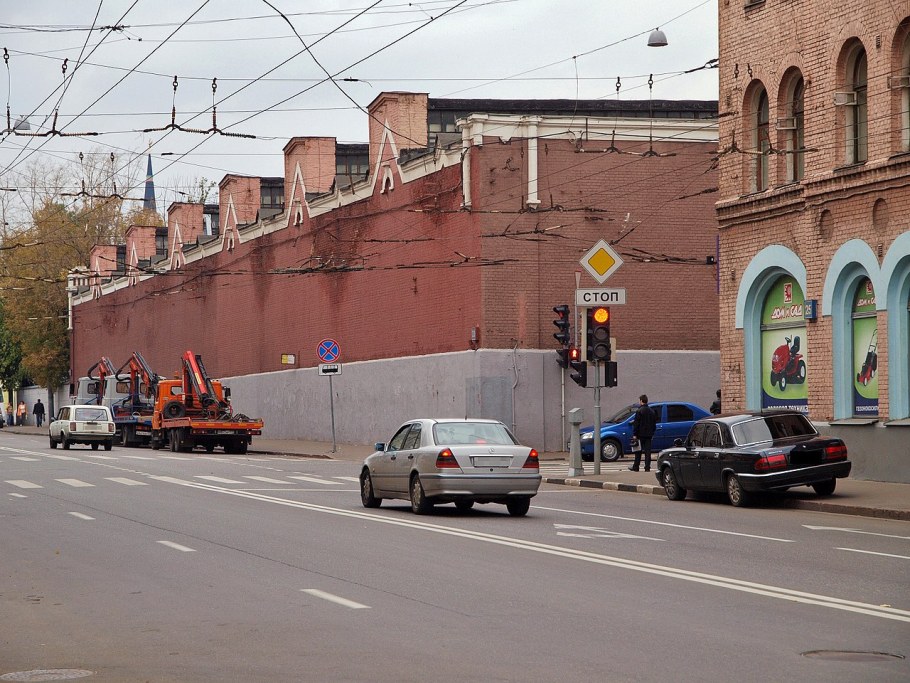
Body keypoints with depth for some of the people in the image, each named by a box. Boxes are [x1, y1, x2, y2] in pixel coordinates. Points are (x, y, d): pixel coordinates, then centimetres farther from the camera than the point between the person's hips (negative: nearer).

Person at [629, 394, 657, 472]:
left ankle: (636, 467, 9)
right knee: (648, 451, 4)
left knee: (638, 451, 3)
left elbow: (636, 424, -14)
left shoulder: (639, 411, -11)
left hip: (641, 434, -5)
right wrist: (652, 433, 21)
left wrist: (634, 434, -11)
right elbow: (654, 424, 16)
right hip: (649, 435, 5)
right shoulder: (651, 411, 11)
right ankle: (647, 467, 0)